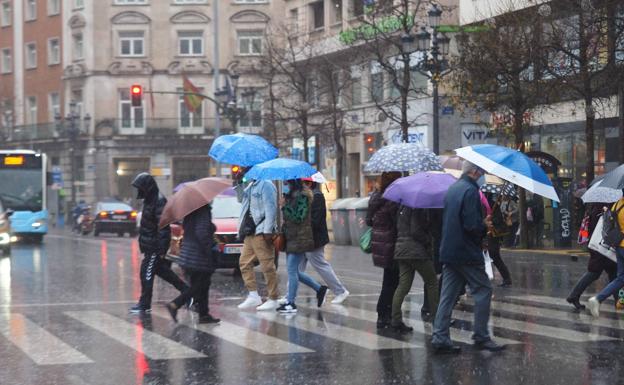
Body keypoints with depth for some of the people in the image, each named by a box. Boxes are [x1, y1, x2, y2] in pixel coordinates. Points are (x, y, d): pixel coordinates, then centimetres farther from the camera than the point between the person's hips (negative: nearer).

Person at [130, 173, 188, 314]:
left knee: (147, 273, -5)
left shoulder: (159, 201, -19)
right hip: (150, 245, 10)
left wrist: (161, 249, -23)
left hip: (156, 246, -10)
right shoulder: (149, 200, 12)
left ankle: (144, 304, 3)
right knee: (161, 270, 17)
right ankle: (187, 291, 25)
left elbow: (163, 227, -22)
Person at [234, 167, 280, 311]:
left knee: (267, 266, -7)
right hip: (249, 232, 10)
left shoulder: (265, 185, -12)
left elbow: (270, 209, -18)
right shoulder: (250, 185, 16)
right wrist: (238, 182, 18)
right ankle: (253, 296, 12)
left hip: (261, 232, -10)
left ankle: (273, 300, -3)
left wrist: (268, 231, -23)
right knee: (244, 262, 9)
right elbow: (242, 197, 34)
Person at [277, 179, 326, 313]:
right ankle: (319, 289, 22)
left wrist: (286, 205, -21)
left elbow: (298, 217, -19)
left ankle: (291, 303, -4)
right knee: (293, 271, 12)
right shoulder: (291, 196, 16)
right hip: (291, 238, 10)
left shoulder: (302, 196, -13)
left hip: (299, 239, -10)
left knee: (292, 270, -8)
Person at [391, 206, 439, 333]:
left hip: (401, 249, 8)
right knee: (432, 282, 6)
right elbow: (416, 232, -20)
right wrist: (429, 241, -7)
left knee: (403, 285, 6)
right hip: (416, 250, -8)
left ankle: (396, 320, 0)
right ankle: (436, 318, 10)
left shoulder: (403, 206, 12)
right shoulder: (418, 208, -15)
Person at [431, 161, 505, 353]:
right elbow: (471, 225, -22)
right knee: (483, 291, 2)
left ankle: (440, 338, 3)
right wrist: (485, 226, -2)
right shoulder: (470, 190, -15)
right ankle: (481, 337, 4)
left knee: (448, 295, 7)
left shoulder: (452, 189, 14)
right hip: (467, 253, -9)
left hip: (448, 251, 9)